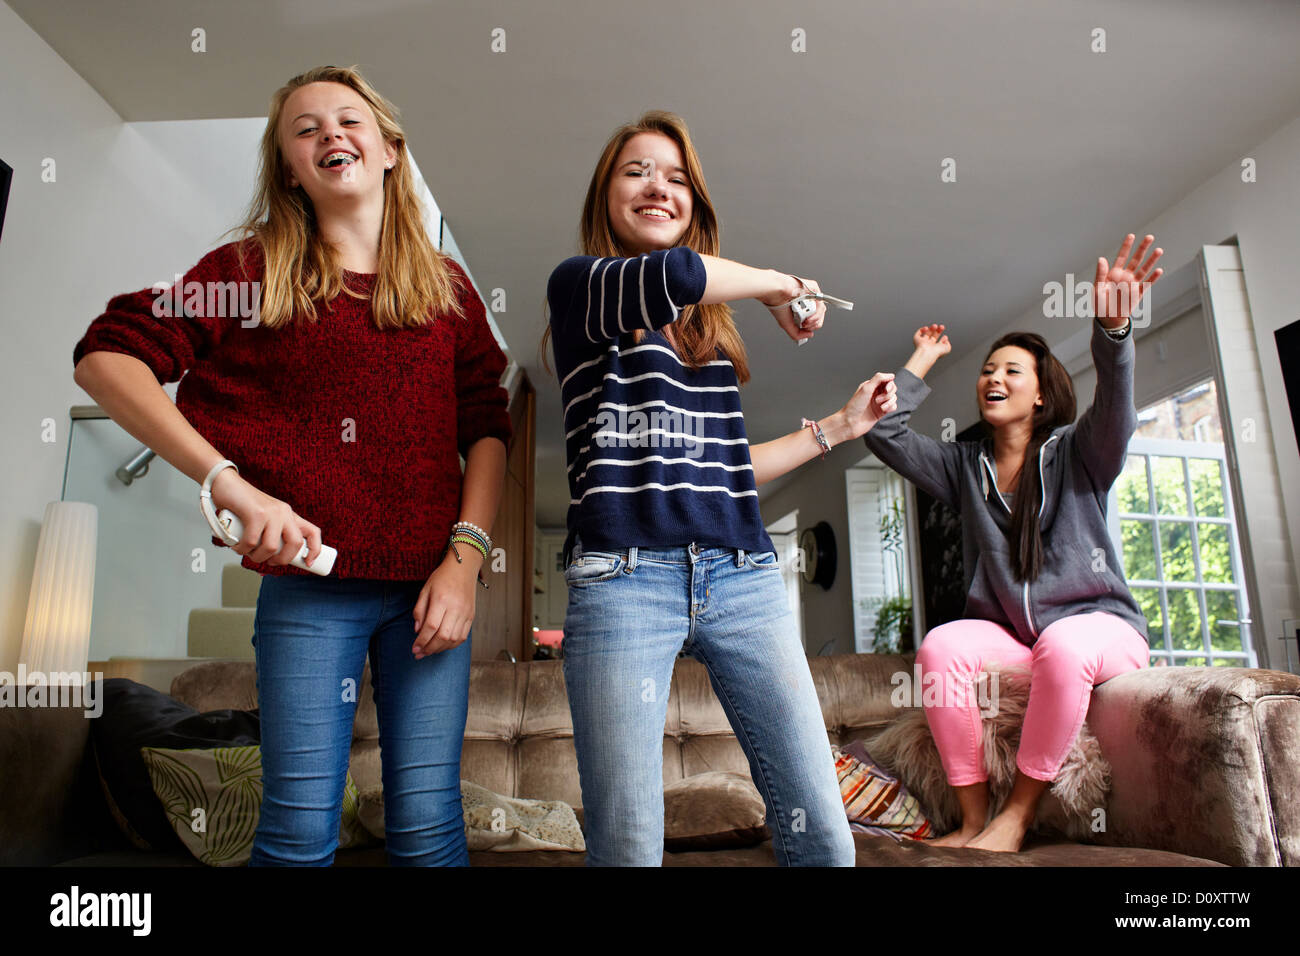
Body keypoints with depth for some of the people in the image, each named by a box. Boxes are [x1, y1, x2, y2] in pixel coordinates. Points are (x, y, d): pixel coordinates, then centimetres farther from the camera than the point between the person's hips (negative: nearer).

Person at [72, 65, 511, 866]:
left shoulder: (446, 287, 9)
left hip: (429, 587, 2)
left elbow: (487, 430, 5)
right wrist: (230, 485, -16)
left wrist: (465, 559, -6)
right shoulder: (252, 272, 3)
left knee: (428, 827, 7)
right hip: (309, 586, -1)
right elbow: (106, 356, -4)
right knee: (300, 832, 4)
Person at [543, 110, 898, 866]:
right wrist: (781, 285, 1)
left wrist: (840, 426, 25)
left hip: (743, 575, 5)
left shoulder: (712, 330, 21)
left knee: (821, 831, 2)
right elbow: (673, 277, -17)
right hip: (625, 576, -4)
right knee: (627, 843, 0)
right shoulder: (576, 285, 6)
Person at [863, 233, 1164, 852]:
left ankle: (1017, 815, -23)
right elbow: (883, 434, 6)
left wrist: (1112, 328, -36)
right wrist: (921, 363, 10)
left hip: (1098, 622, -2)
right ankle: (972, 817, -23)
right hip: (1005, 633, 3)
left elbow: (1115, 411, -18)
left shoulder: (1076, 453, 4)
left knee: (1063, 644, -38)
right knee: (941, 645, -30)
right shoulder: (964, 465, 13)